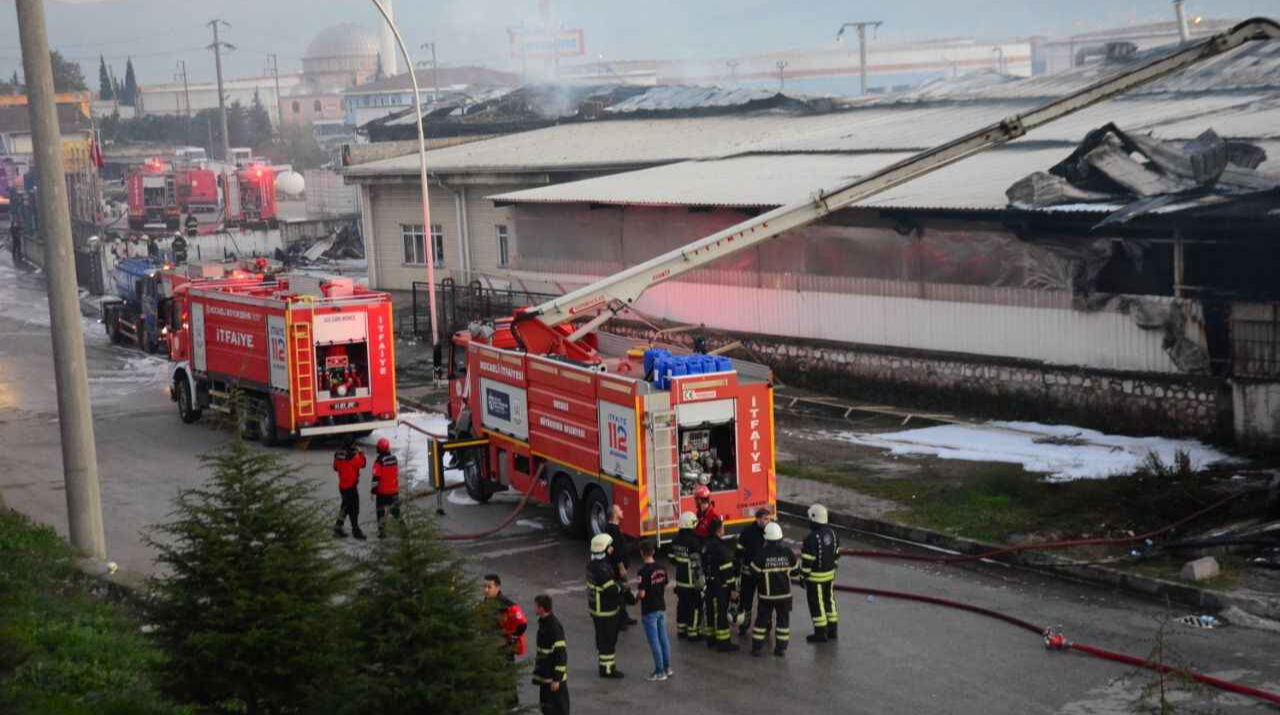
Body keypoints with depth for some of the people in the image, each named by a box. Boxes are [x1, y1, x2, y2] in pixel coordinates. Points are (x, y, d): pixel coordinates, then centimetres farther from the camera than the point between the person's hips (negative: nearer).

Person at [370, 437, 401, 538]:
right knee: (395, 509, 22)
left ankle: (382, 531, 2)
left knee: (380, 511, 4)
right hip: (394, 490, 5)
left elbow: (376, 478, -17)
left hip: (382, 492, -5)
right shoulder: (394, 459, 1)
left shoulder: (379, 461, -17)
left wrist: (373, 491, -10)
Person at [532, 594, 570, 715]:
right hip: (545, 677, 10)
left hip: (555, 678, -10)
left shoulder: (554, 627, -22)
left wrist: (556, 679, -22)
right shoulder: (543, 623, 7)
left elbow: (561, 654, -23)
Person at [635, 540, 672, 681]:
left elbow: (642, 594, -21)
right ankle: (667, 668, 23)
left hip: (649, 610, -7)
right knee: (664, 638, 15)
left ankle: (660, 672, 6)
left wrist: (638, 590, 0)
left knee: (654, 642, 1)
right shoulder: (661, 568, 1)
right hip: (661, 607, 7)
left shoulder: (644, 571, -21)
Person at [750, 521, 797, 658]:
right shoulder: (788, 553, -9)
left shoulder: (762, 554, -16)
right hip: (784, 593, 1)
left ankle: (757, 647, 12)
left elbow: (754, 571, -9)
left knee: (762, 619, 9)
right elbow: (794, 571, 2)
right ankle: (781, 648, 12)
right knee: (783, 619, 11)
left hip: (766, 594, -1)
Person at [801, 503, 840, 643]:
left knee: (816, 604, 5)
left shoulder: (812, 538, -26)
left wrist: (803, 577, -10)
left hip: (815, 577, -8)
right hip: (830, 574, 8)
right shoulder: (831, 533, -1)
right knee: (829, 600, 19)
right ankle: (832, 630, 29)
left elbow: (807, 561, -22)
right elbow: (837, 553, 9)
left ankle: (820, 633, 12)